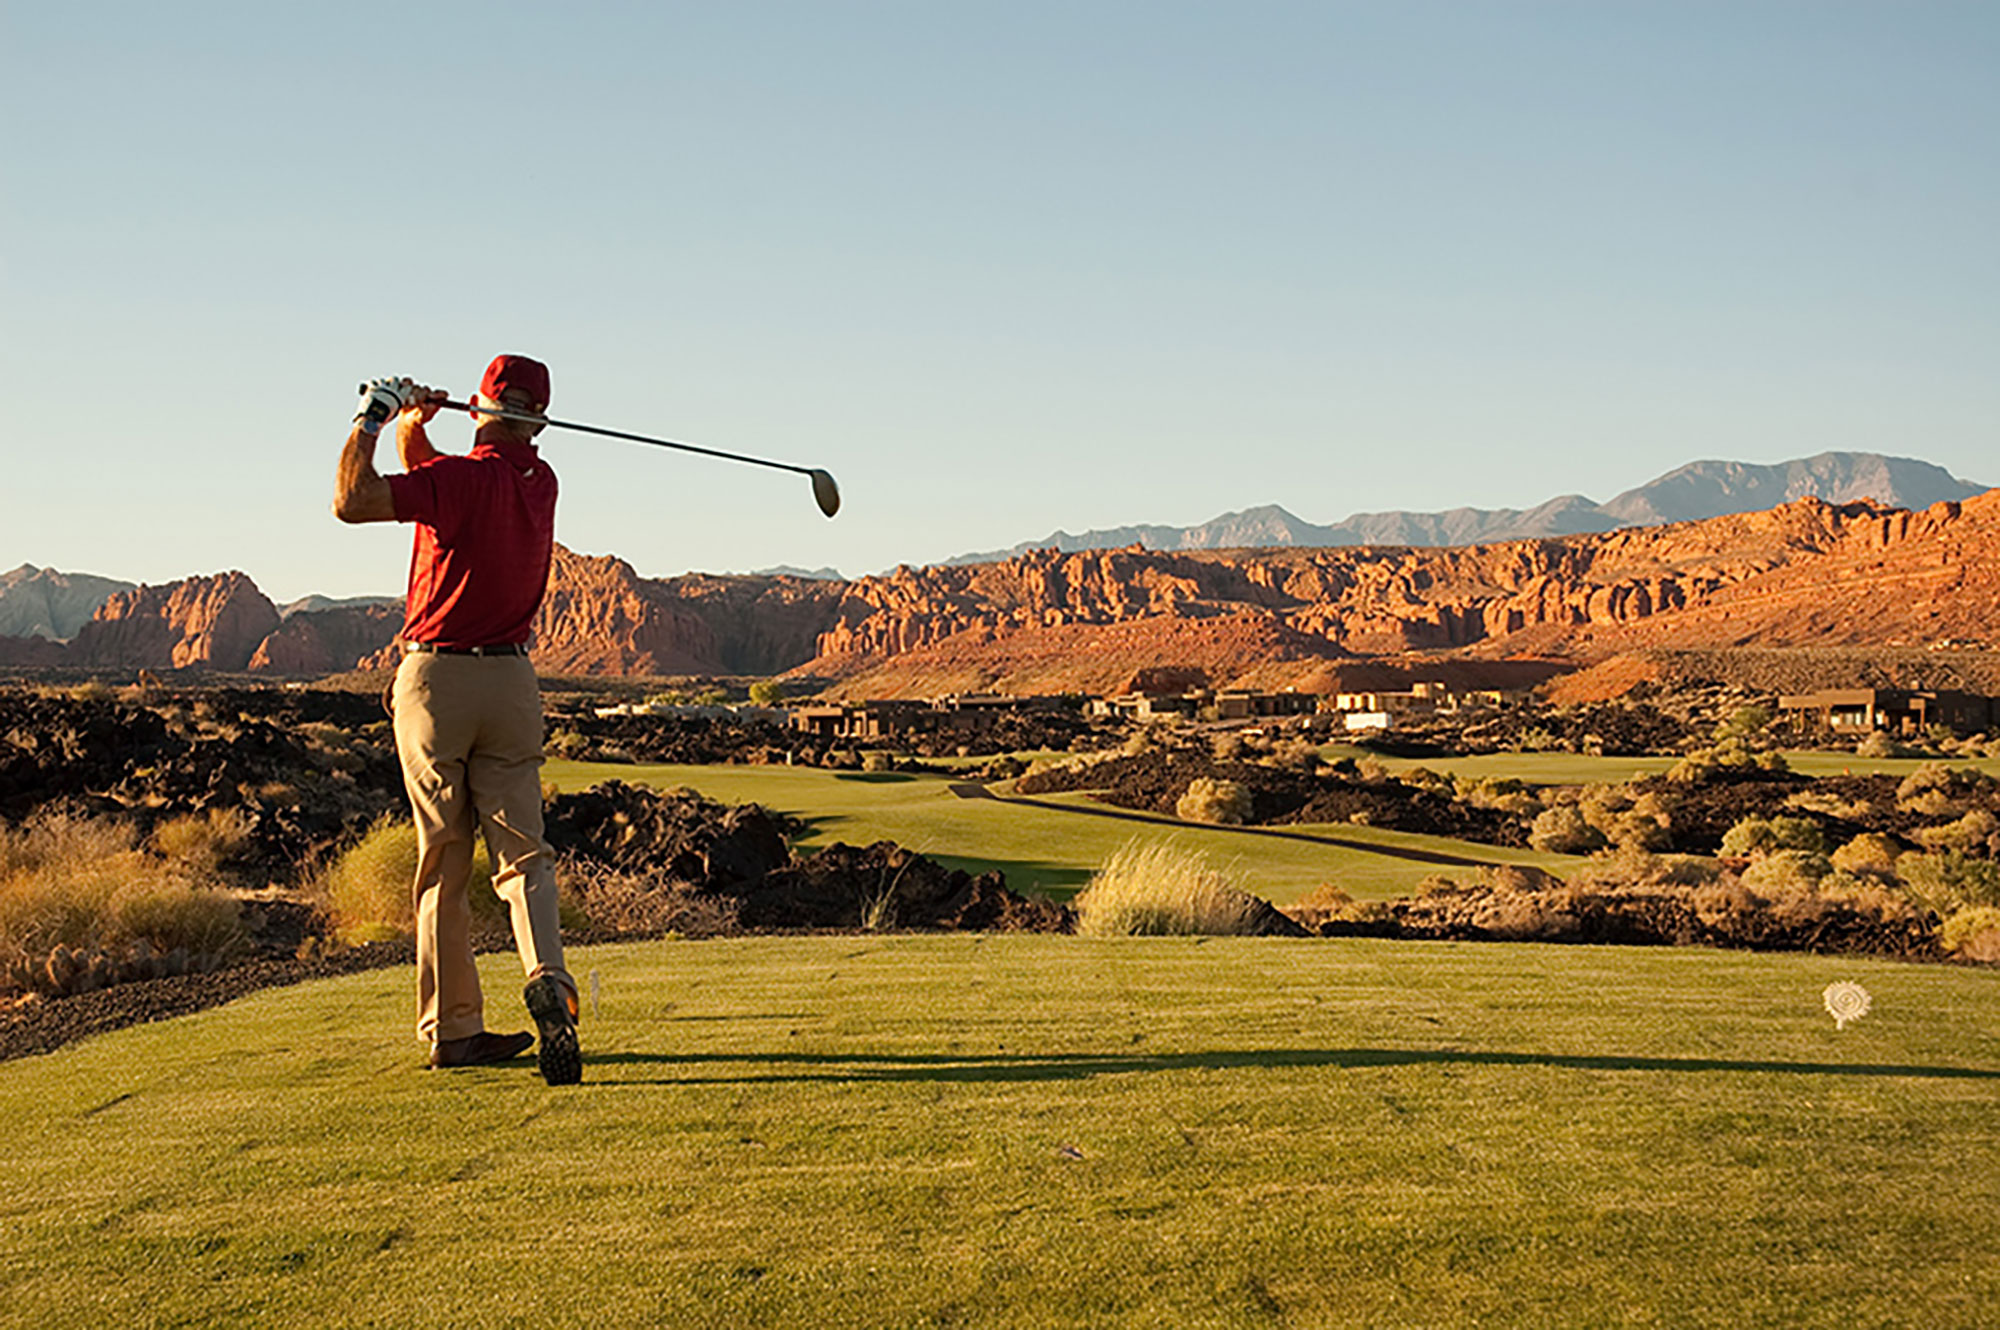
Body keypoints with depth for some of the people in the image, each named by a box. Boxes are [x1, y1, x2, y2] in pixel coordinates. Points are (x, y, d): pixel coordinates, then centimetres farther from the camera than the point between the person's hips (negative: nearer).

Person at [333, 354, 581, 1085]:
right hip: (511, 678, 4)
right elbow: (426, 478, 19)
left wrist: (371, 419, -9)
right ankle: (547, 977, -24)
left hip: (434, 677, -3)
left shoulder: (462, 479, -13)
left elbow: (353, 500, -21)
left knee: (443, 863, 6)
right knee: (523, 853, 2)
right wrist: (409, 424, 3)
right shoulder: (540, 482, 8)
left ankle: (453, 1028, 11)